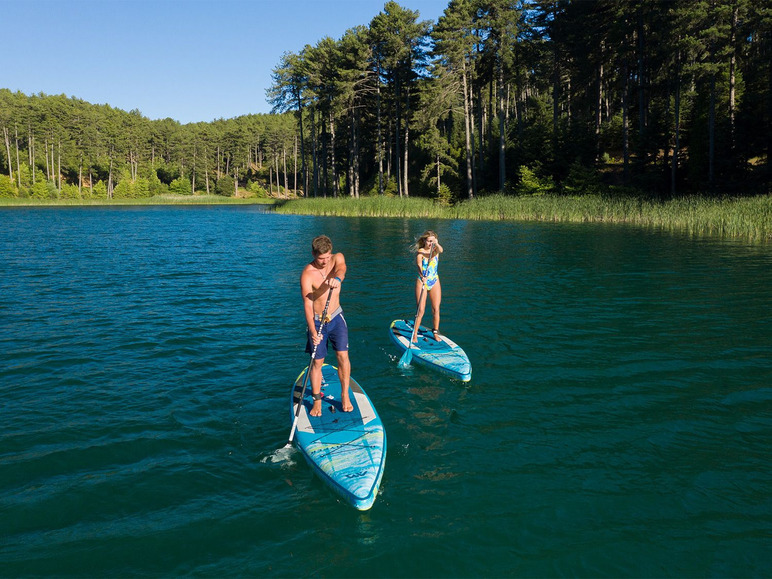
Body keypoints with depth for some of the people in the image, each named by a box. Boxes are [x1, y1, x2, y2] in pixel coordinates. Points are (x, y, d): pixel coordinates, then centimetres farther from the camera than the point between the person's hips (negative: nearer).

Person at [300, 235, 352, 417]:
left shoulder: (338, 258, -6)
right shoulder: (307, 274, -19)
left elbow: (341, 269, -31)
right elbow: (307, 305, -24)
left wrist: (337, 278, -56)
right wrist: (313, 332, -36)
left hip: (336, 317, 3)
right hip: (317, 321, -3)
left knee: (343, 355, -4)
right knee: (317, 362, 2)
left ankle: (345, 395, 12)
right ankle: (317, 400, 15)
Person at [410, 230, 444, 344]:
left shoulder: (435, 250, 1)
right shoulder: (420, 252, -9)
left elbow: (440, 250, -25)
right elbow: (419, 266, -25)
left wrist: (437, 244, -47)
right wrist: (422, 276, -45)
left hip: (435, 282, 3)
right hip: (422, 282, -3)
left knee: (436, 309, 4)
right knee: (420, 310, -6)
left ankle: (435, 333, 17)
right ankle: (415, 334, 3)